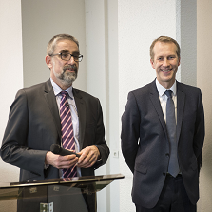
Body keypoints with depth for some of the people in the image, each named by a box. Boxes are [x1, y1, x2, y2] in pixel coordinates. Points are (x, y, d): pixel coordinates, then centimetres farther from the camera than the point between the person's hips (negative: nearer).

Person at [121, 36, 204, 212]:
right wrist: (143, 175, 7)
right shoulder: (137, 98, -6)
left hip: (186, 187, 2)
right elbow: (128, 143, 1)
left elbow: (198, 139, 10)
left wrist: (192, 174, 10)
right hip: (151, 188, -2)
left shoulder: (194, 95, 3)